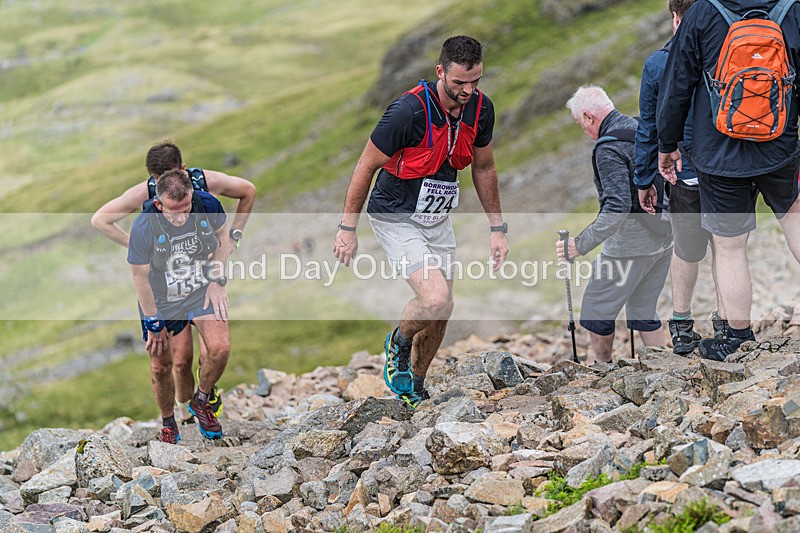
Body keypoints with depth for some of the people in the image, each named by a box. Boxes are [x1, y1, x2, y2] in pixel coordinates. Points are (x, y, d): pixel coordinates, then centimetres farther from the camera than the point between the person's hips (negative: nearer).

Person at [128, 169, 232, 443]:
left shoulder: (208, 205, -22)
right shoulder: (143, 227, -29)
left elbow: (222, 236, 2)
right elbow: (140, 277, -16)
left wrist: (218, 281, -3)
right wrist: (154, 323, -9)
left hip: (202, 290, 2)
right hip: (161, 299, -1)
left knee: (220, 348, -17)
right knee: (160, 366, 4)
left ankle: (200, 401, 13)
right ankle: (168, 423, 31)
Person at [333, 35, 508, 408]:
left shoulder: (481, 108, -9)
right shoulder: (409, 111, -28)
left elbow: (483, 169, 8)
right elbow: (366, 167, -16)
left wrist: (497, 228, 9)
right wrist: (348, 229, -10)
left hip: (438, 219, 7)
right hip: (396, 219, -7)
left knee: (441, 309, 11)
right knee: (435, 299, -22)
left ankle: (415, 387, 32)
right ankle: (398, 343, 10)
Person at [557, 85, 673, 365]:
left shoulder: (609, 148, -19)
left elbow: (617, 207, -27)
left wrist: (580, 244, -24)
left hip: (632, 242, -9)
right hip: (663, 237, 9)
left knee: (597, 308, 6)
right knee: (643, 310, 17)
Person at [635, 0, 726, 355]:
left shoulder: (656, 65, -5)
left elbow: (647, 129, 2)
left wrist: (644, 181, 10)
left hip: (682, 174, 1)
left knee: (686, 249, 16)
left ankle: (682, 326, 22)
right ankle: (724, 324, 19)